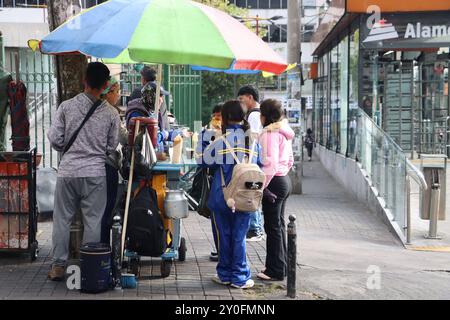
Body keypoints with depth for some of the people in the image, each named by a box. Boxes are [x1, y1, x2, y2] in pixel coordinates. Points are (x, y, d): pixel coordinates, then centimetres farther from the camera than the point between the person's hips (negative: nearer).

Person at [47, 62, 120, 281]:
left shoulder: (67, 106, -2)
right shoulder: (110, 114, -2)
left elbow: (55, 139, -2)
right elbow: (112, 147, 4)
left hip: (68, 171, 1)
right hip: (95, 173, 0)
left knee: (62, 219, 10)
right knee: (93, 221, 6)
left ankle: (58, 266, 14)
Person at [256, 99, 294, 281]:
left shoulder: (269, 133, -16)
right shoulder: (284, 132, 14)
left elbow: (270, 163, -23)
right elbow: (290, 160, 20)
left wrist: (261, 186, -19)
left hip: (274, 182, -10)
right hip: (284, 181, 10)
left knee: (272, 227, -3)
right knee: (279, 224, 17)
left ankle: (276, 271, 4)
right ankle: (282, 265, 25)